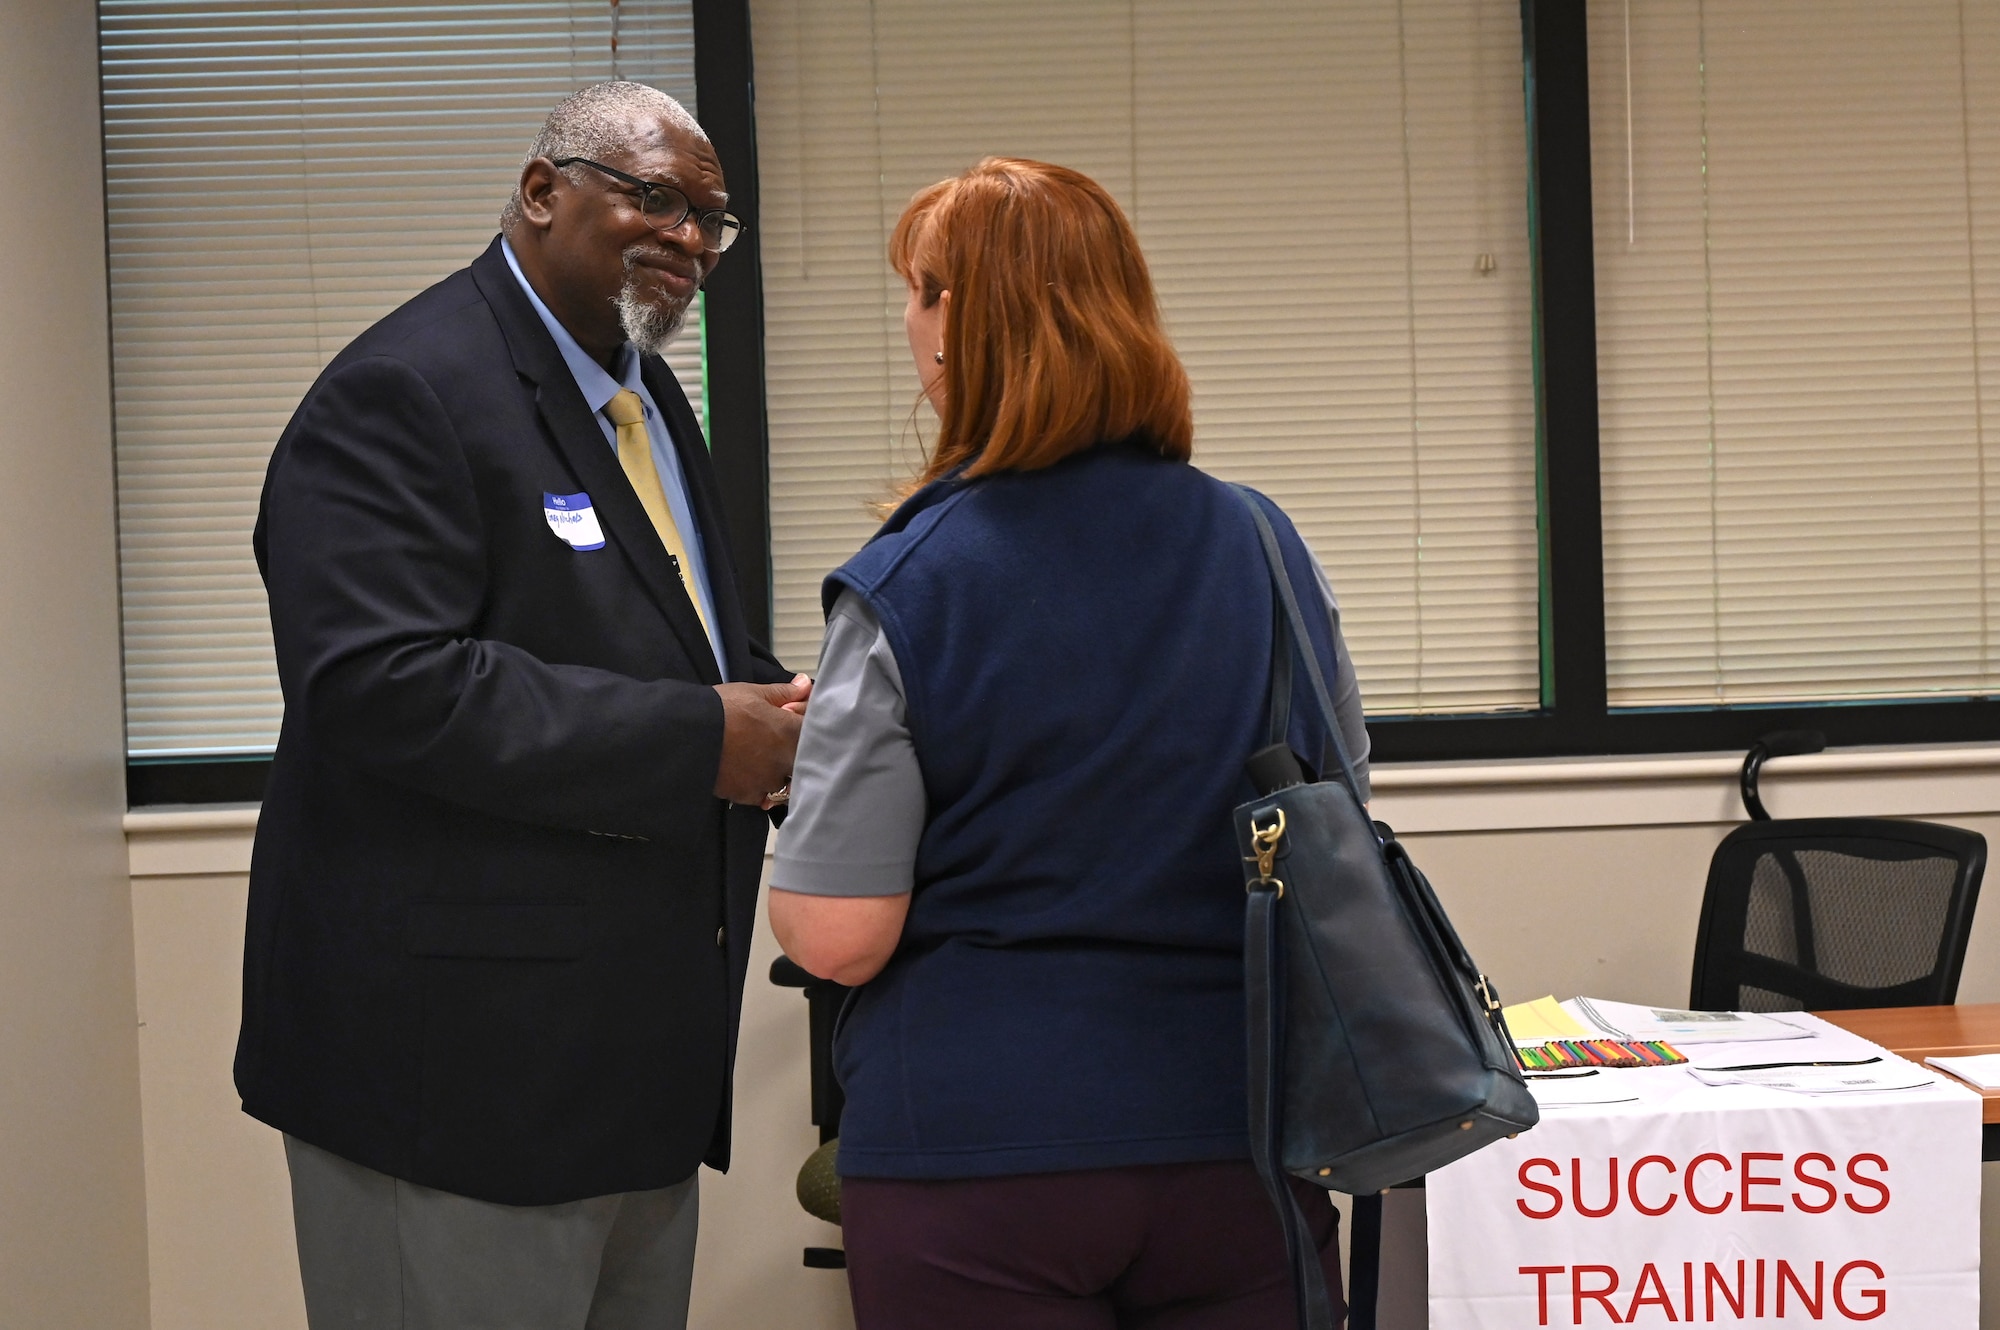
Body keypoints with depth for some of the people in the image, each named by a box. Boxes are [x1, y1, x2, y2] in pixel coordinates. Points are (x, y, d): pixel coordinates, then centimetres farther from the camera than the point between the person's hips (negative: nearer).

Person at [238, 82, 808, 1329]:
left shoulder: (649, 396, 16)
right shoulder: (401, 395, -13)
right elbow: (387, 688, -25)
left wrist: (773, 706, 2)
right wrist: (699, 743, -24)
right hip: (461, 1057, -9)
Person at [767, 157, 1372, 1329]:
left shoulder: (902, 589, -13)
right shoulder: (1268, 550, 0)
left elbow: (835, 937, -13)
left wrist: (805, 755, 5)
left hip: (976, 1156, -3)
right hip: (1239, 1144, 3)